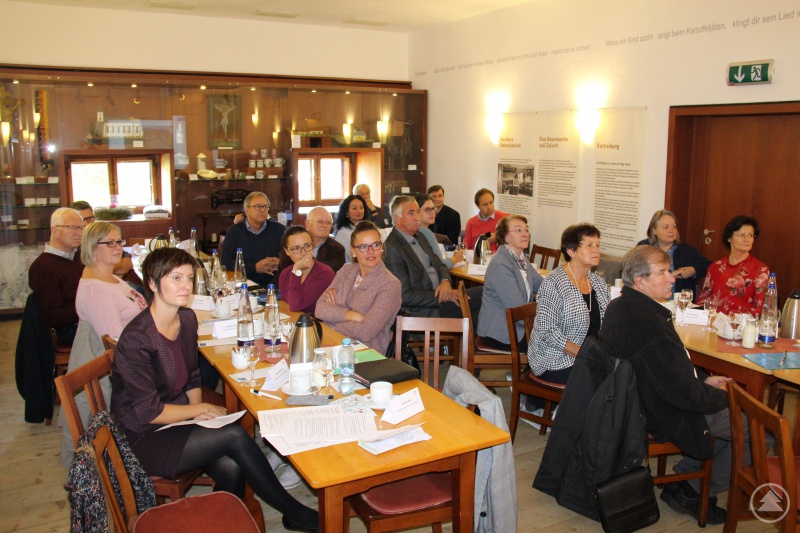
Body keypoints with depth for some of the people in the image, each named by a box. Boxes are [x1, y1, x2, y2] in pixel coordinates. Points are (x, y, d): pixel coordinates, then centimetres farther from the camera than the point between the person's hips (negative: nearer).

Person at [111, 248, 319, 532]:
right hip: (144, 439, -6)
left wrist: (198, 410, -5)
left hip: (178, 421, 7)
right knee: (234, 435, -22)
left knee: (231, 468, -22)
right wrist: (199, 409, -9)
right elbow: (147, 411, -19)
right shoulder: (136, 339, -22)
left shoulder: (187, 319, 2)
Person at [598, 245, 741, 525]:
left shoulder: (619, 307, -1)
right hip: (664, 418, -10)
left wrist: (703, 378, 8)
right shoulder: (651, 323, -33)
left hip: (636, 402, 10)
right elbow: (683, 392, -27)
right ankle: (693, 493, 16)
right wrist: (721, 395, -8)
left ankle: (682, 478, 26)